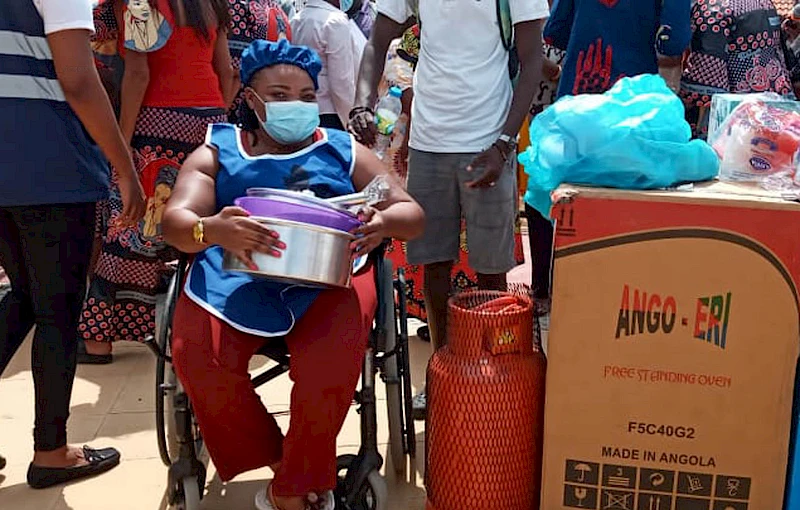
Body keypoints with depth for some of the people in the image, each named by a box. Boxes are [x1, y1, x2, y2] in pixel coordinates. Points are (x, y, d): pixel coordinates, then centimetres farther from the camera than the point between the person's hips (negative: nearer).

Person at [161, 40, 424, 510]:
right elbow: (176, 221, 0)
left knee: (331, 360, -30)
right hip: (236, 276, 1)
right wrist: (211, 230, -26)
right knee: (197, 355, -27)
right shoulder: (217, 151, 17)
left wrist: (386, 221, -16)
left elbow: (414, 216, 11)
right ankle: (280, 461, -1)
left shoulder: (344, 150, 18)